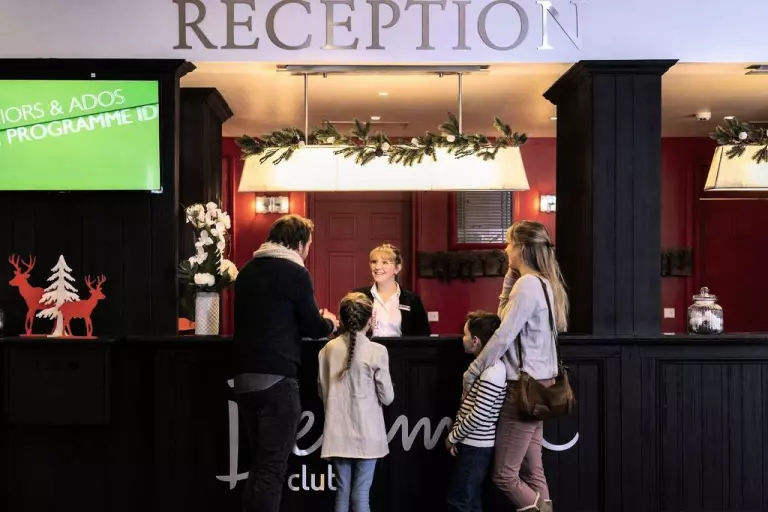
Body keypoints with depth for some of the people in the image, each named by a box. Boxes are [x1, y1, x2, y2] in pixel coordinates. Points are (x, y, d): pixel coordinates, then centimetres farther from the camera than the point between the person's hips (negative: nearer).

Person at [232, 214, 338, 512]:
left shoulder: (247, 271, 14)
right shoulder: (294, 272, -7)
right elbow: (313, 328, -3)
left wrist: (317, 321, 29)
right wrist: (329, 323, 20)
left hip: (244, 377, 7)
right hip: (276, 378, -7)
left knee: (259, 464, 17)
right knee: (272, 469, -2)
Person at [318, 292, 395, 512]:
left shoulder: (328, 349, 0)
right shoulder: (376, 351, -11)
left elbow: (323, 391, 9)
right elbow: (387, 397, -6)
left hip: (338, 433, 4)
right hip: (365, 434, -3)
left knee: (342, 491, 12)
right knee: (360, 494, 2)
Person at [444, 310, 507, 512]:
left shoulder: (492, 371, -21)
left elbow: (479, 416, -23)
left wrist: (452, 437, -11)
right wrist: (455, 434, 4)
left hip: (477, 447, -10)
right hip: (472, 444, 10)